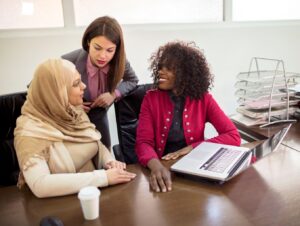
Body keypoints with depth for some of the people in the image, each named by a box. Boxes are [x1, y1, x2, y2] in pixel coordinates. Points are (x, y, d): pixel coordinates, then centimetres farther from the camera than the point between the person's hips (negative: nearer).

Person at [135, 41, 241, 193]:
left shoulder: (203, 99, -1)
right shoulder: (151, 98, -2)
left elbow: (233, 137, -7)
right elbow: (143, 142, -11)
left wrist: (192, 148, -17)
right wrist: (156, 166, -32)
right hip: (164, 168, -1)